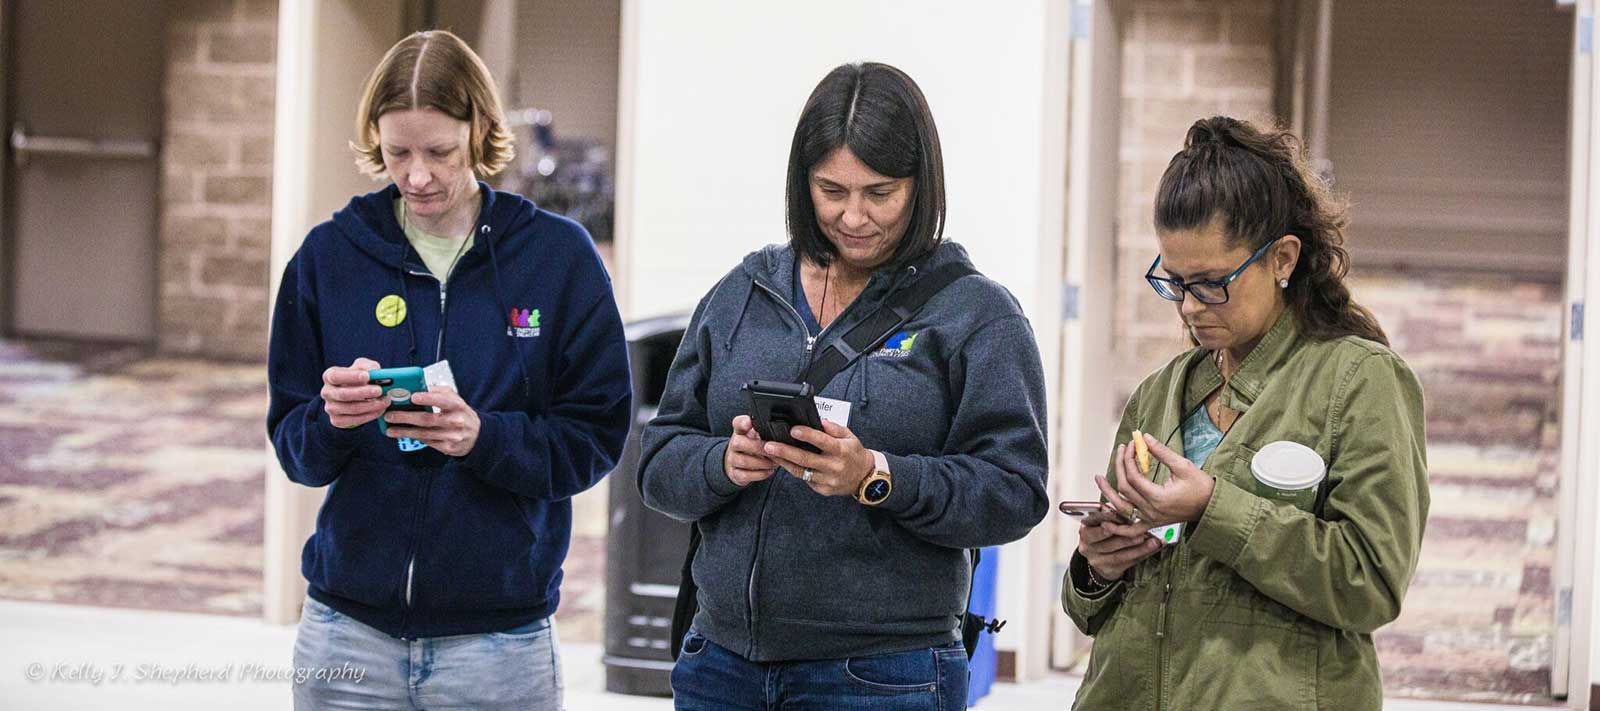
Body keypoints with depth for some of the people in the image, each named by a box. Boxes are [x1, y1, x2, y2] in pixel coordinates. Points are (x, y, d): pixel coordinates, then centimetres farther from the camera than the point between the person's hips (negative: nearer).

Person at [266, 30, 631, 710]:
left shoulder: (559, 254, -1)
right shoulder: (330, 254, 4)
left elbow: (594, 437, -2)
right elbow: (293, 447, 6)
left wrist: (483, 437, -19)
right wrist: (331, 420, -16)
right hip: (351, 628, 2)